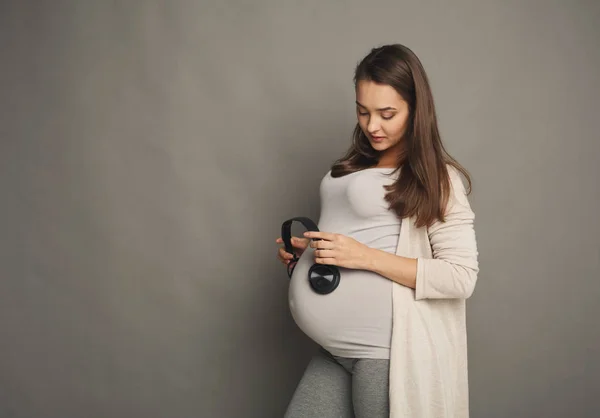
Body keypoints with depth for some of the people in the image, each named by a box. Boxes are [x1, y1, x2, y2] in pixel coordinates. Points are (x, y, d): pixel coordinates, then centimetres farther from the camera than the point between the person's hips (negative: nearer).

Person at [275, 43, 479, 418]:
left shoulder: (438, 179, -9)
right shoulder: (355, 167, 13)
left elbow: (462, 277, -15)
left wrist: (365, 257, -20)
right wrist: (308, 249, 7)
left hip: (388, 350, -7)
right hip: (337, 347, 7)